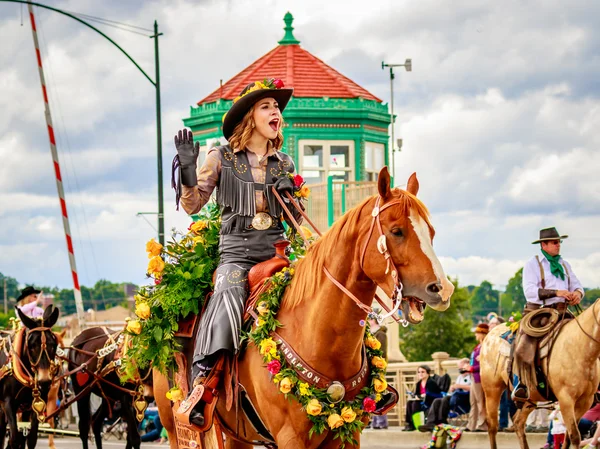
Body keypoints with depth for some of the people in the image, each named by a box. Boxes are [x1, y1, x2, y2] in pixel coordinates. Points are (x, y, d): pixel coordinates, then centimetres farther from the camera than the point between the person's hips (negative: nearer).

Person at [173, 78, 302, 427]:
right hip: (236, 251, -4)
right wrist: (187, 169, -10)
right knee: (229, 296, -33)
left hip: (276, 248, 4)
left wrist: (291, 192, 1)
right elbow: (193, 205, 5)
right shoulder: (222, 158, 6)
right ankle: (201, 378, -36)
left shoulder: (285, 163, 16)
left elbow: (296, 217, 22)